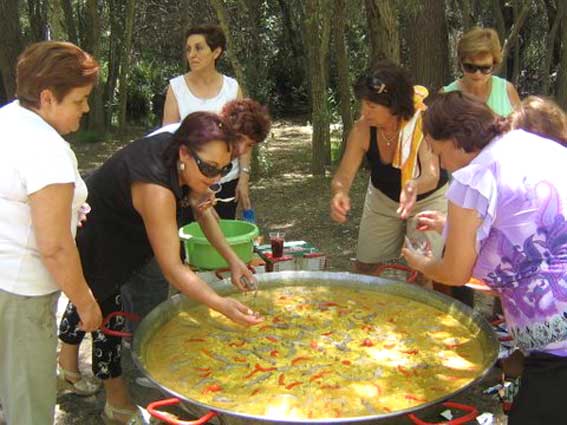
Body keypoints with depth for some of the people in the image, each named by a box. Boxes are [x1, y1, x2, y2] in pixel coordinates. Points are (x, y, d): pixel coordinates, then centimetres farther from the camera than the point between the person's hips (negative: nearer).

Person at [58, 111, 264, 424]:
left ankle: (67, 362, 50)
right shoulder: (155, 189, -41)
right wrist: (221, 305, -49)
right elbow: (172, 268, -41)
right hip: (90, 243, -9)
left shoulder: (180, 156, -16)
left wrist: (231, 259, -13)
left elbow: (203, 210, -4)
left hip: (118, 231, 9)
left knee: (90, 298, 26)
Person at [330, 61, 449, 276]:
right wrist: (339, 192, -49)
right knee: (365, 266, 8)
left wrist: (414, 187, -67)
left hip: (429, 198, -3)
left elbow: (432, 175, -44)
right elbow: (343, 175, -25)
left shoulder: (423, 122, -33)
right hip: (382, 199, 3)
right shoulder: (363, 129, -25)